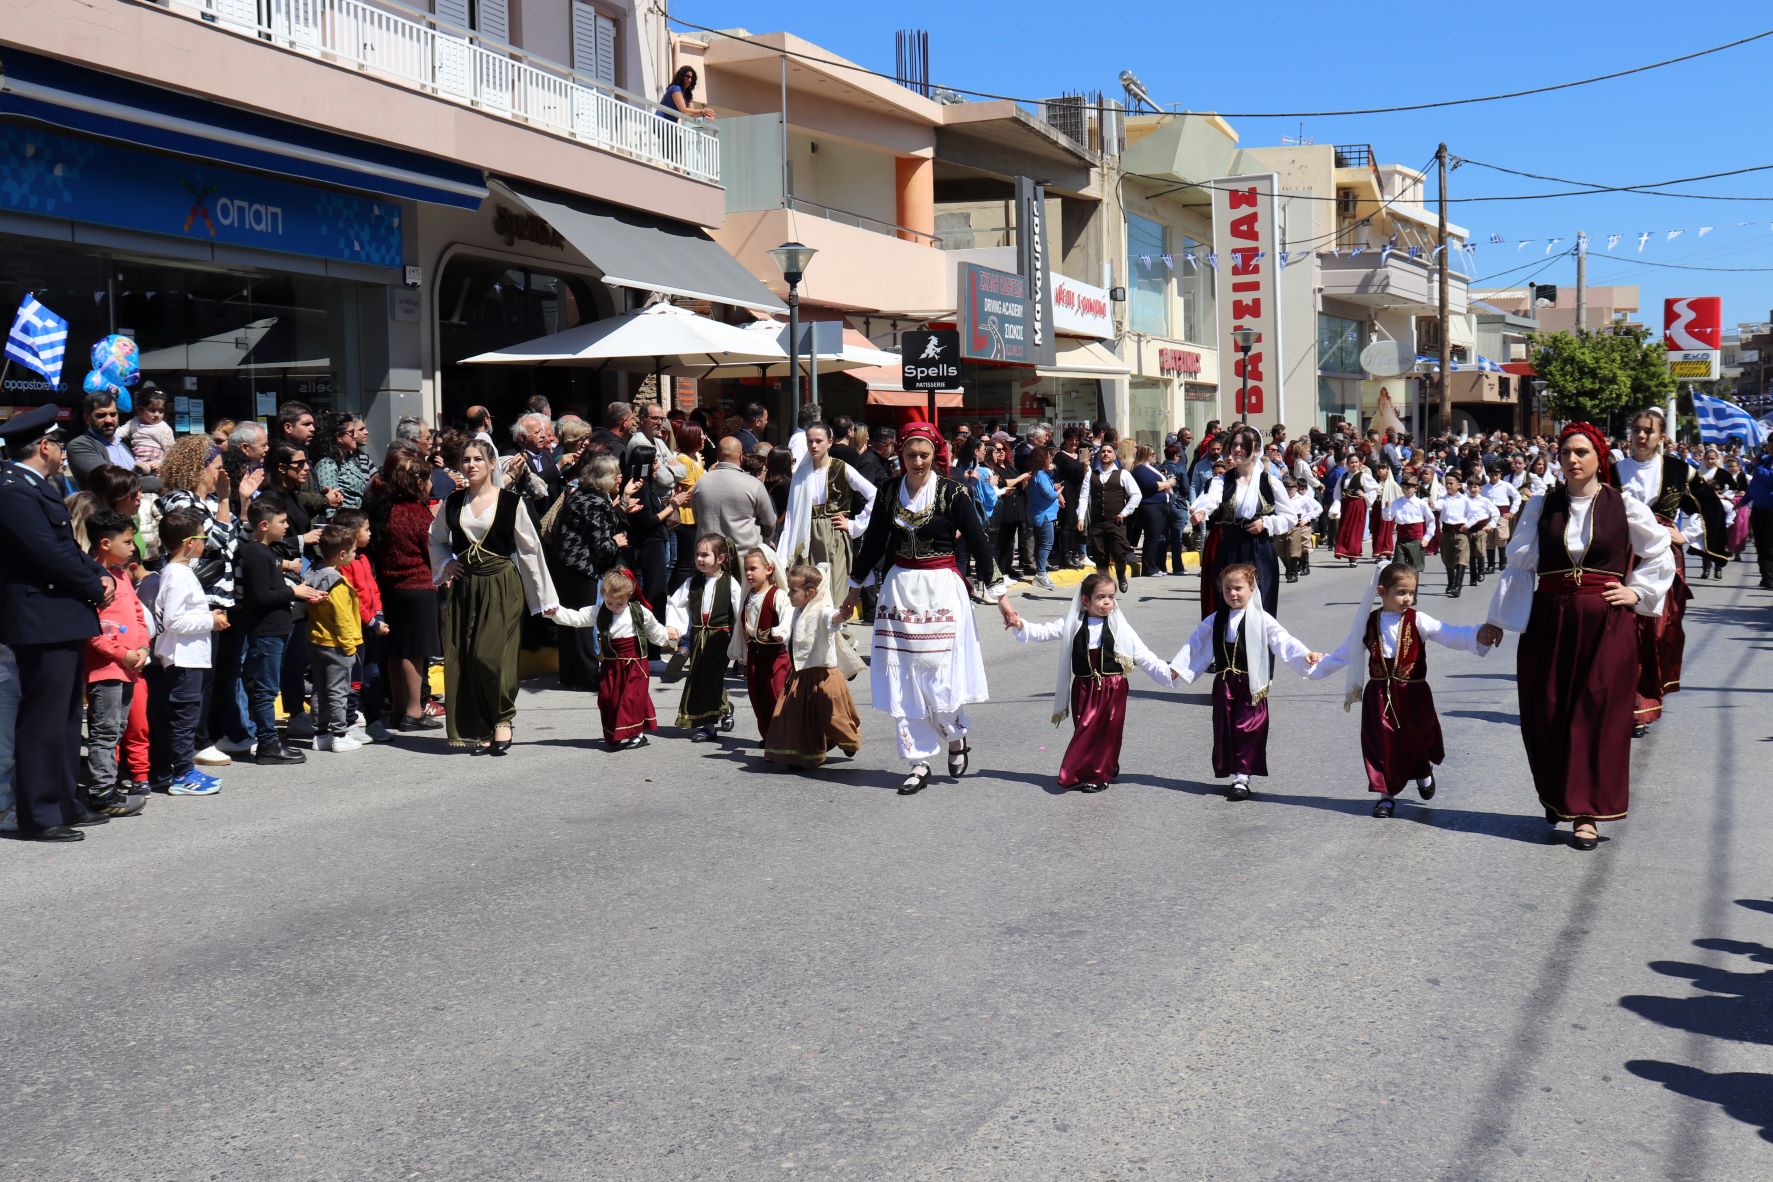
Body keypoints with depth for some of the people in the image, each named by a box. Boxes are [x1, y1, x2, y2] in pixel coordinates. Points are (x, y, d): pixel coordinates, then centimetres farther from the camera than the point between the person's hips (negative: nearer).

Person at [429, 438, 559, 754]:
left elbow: (529, 548, -1)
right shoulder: (453, 502, 7)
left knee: (490, 655, -15)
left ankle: (503, 720, 4)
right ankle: (480, 731, 9)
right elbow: (435, 539, 23)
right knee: (464, 659, 1)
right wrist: (446, 564, 4)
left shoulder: (510, 502, -4)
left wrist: (545, 596, 0)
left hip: (502, 587, -4)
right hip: (464, 587, 4)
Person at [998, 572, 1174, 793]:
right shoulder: (1072, 625, 3)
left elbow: (1144, 656, -1)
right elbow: (1041, 632, 2)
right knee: (1085, 731, 6)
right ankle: (1082, 774, 21)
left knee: (1106, 732, 2)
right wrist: (1019, 625, -14)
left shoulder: (1120, 628, -1)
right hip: (1084, 689, 1)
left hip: (1112, 689, -1)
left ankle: (1100, 775, 17)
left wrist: (1168, 672, -10)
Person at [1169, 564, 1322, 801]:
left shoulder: (1260, 619, -3)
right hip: (1224, 684, 4)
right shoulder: (1215, 621, 9)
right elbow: (1196, 645, 13)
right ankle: (1234, 776, 17)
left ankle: (1243, 778, 2)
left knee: (1248, 730, -4)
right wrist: (1178, 667, 9)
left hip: (1251, 685, -4)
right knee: (1225, 730, 6)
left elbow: (1282, 640, -9)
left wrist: (1305, 655, -21)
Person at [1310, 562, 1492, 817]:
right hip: (1379, 694, 1)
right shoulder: (1368, 622, 1)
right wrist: (1316, 668, 13)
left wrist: (1479, 636, -34)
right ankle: (1387, 794, 18)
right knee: (1382, 743, 3)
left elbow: (1452, 636, -18)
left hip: (1412, 693, -1)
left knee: (1416, 740, 9)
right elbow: (1347, 653, 11)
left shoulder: (1418, 621, -8)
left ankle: (1424, 774, 42)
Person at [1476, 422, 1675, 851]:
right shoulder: (1541, 506, 4)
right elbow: (1519, 565, 8)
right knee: (1545, 715, 4)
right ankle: (1557, 796, 26)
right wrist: (1497, 620, 7)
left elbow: (1660, 556, 14)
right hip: (1549, 620, 2)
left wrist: (1637, 593, 2)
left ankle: (1586, 813, 6)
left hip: (1607, 625, -1)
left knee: (1597, 715, -1)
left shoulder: (1626, 508, 1)